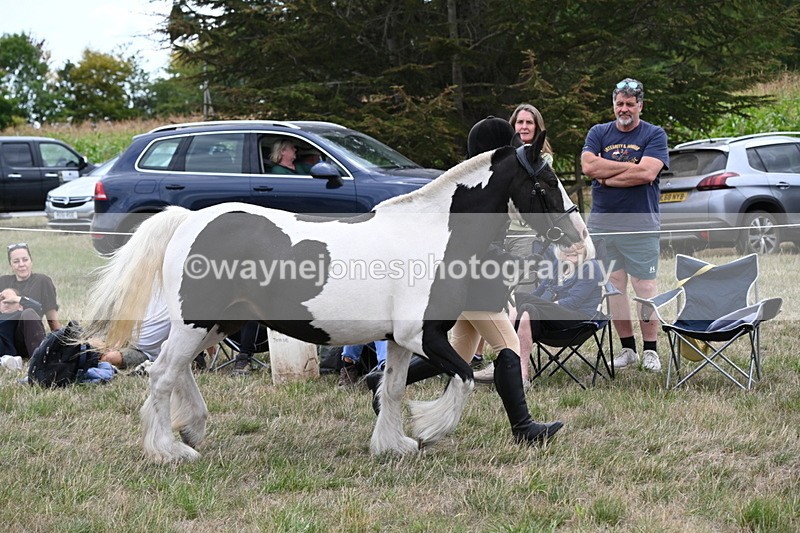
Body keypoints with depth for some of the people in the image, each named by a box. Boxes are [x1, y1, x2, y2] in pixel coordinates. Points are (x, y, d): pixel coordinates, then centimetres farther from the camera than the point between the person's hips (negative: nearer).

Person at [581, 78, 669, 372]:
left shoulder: (654, 135, 2)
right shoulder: (598, 133, 12)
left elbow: (647, 173, -13)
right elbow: (588, 166, -5)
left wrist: (606, 177, -7)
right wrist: (630, 166, -8)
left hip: (641, 223, -3)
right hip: (602, 223, 3)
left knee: (644, 286, -4)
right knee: (613, 286, 4)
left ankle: (650, 350, 3)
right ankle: (627, 348, 12)